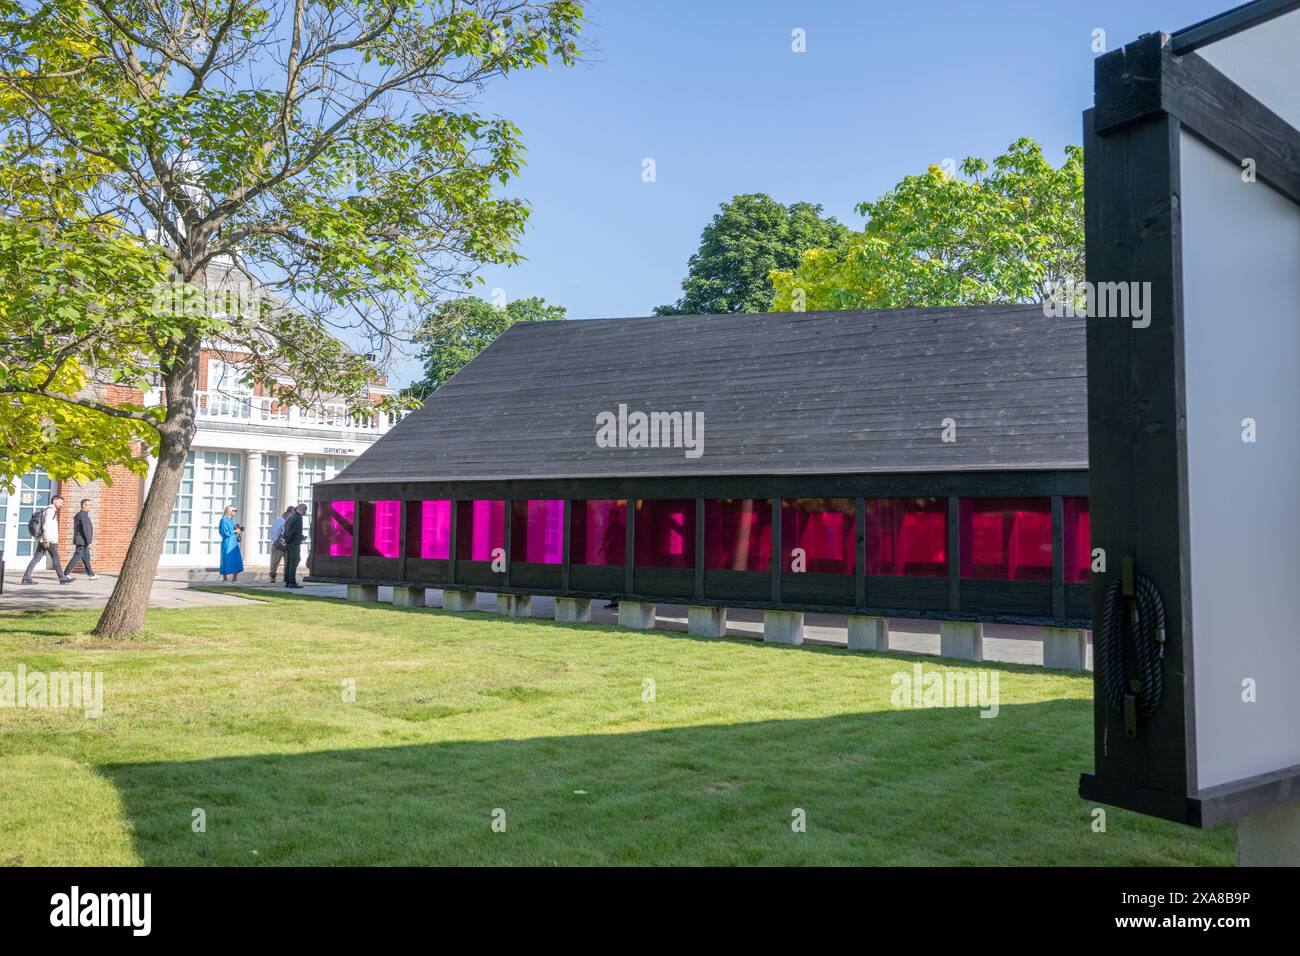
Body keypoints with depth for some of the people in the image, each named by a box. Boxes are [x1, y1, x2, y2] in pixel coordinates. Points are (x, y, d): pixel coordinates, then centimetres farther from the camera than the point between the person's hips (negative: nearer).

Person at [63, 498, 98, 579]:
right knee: (76, 557, -6)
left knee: (86, 558, 12)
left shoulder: (78, 515, 16)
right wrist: (89, 542, -20)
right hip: (82, 541, -10)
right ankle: (66, 573, -2)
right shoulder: (83, 515, -16)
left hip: (81, 541, 10)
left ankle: (91, 574, 16)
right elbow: (86, 530, -21)